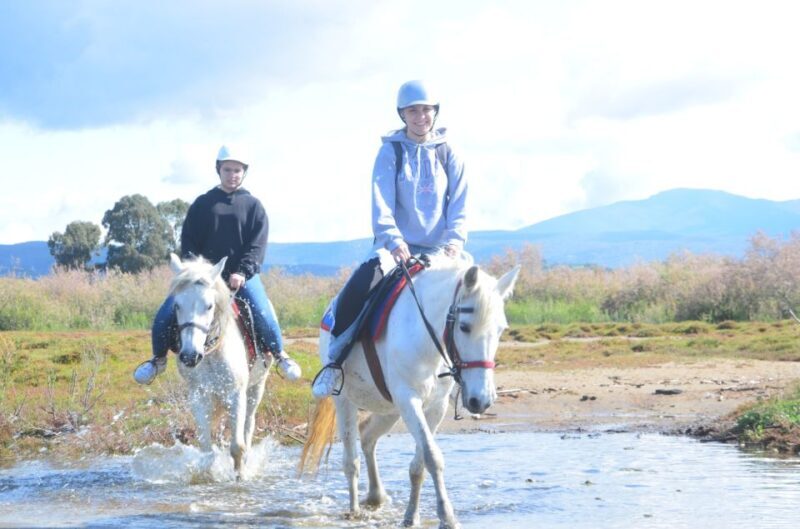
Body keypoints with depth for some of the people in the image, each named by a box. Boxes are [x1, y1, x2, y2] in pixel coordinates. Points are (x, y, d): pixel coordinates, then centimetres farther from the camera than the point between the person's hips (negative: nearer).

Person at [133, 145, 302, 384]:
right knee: (165, 316, -12)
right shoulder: (202, 204, 9)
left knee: (263, 316, -24)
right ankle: (158, 359, 12)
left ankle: (280, 355, 1)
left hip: (242, 275, -1)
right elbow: (187, 240, 6)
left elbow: (257, 246, -1)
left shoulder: (253, 206, 7)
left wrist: (243, 273, -16)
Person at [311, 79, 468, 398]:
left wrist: (455, 240, -15)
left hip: (437, 250, 3)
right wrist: (393, 240, -26)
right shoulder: (391, 151, 3)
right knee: (356, 288, -32)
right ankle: (335, 361, -18)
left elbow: (459, 205, 4)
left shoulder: (448, 155, 9)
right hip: (395, 246, -3)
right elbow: (381, 201, -9)